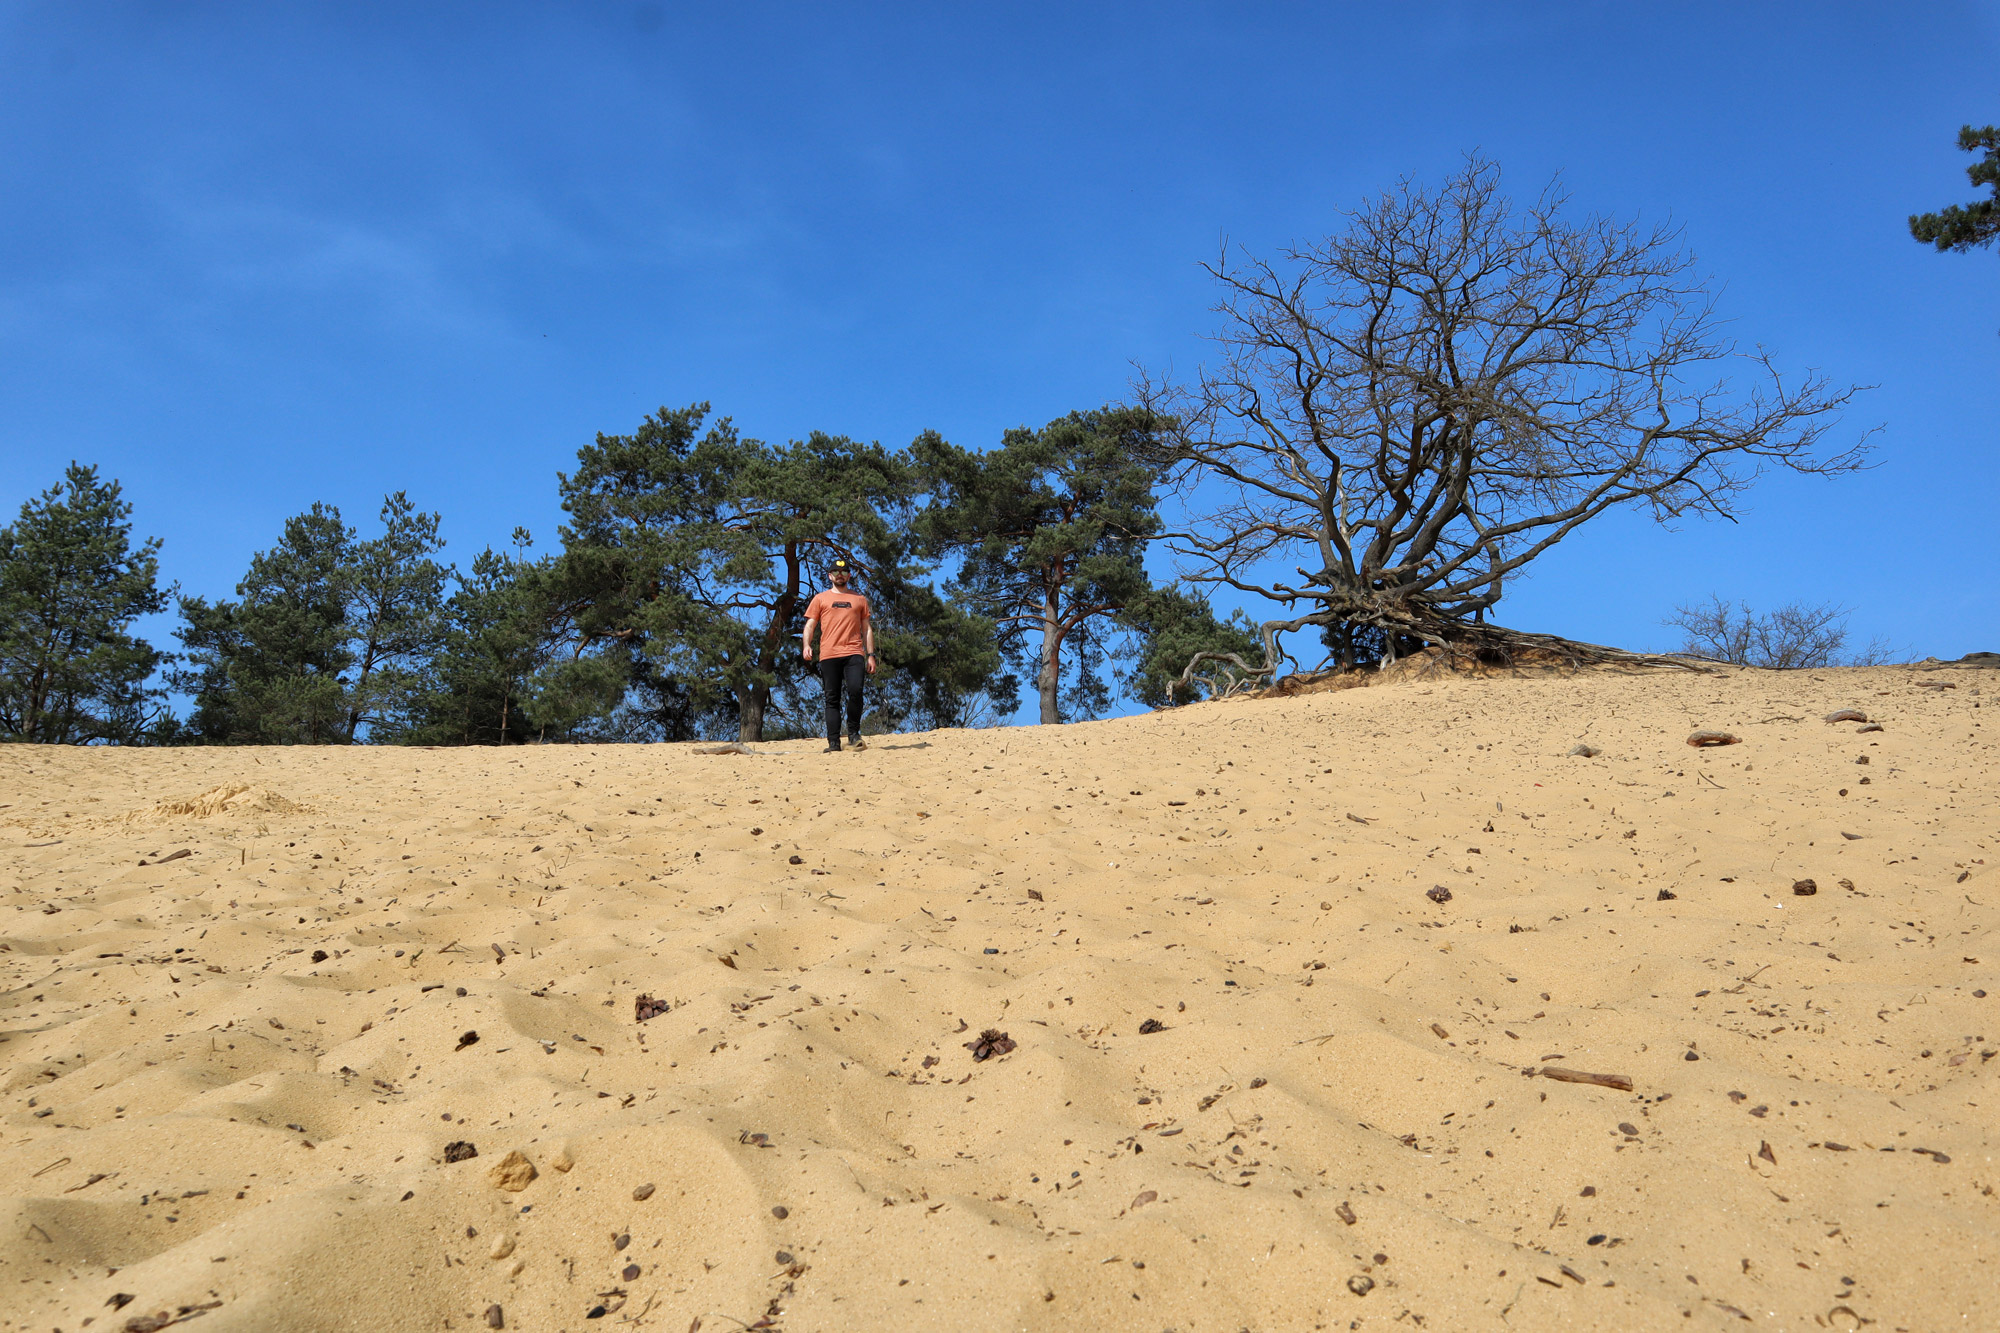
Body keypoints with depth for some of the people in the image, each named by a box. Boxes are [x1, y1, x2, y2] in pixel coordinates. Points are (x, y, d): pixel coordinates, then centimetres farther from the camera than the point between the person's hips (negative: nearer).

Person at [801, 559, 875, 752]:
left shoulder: (859, 599, 18)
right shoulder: (820, 599, 16)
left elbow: (867, 629, 18)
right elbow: (810, 624, 10)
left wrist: (871, 655, 10)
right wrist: (807, 646, -8)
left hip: (854, 654, 0)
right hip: (829, 655, 0)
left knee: (855, 691, -19)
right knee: (832, 699, 0)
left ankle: (853, 734, -2)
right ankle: (833, 744, 0)